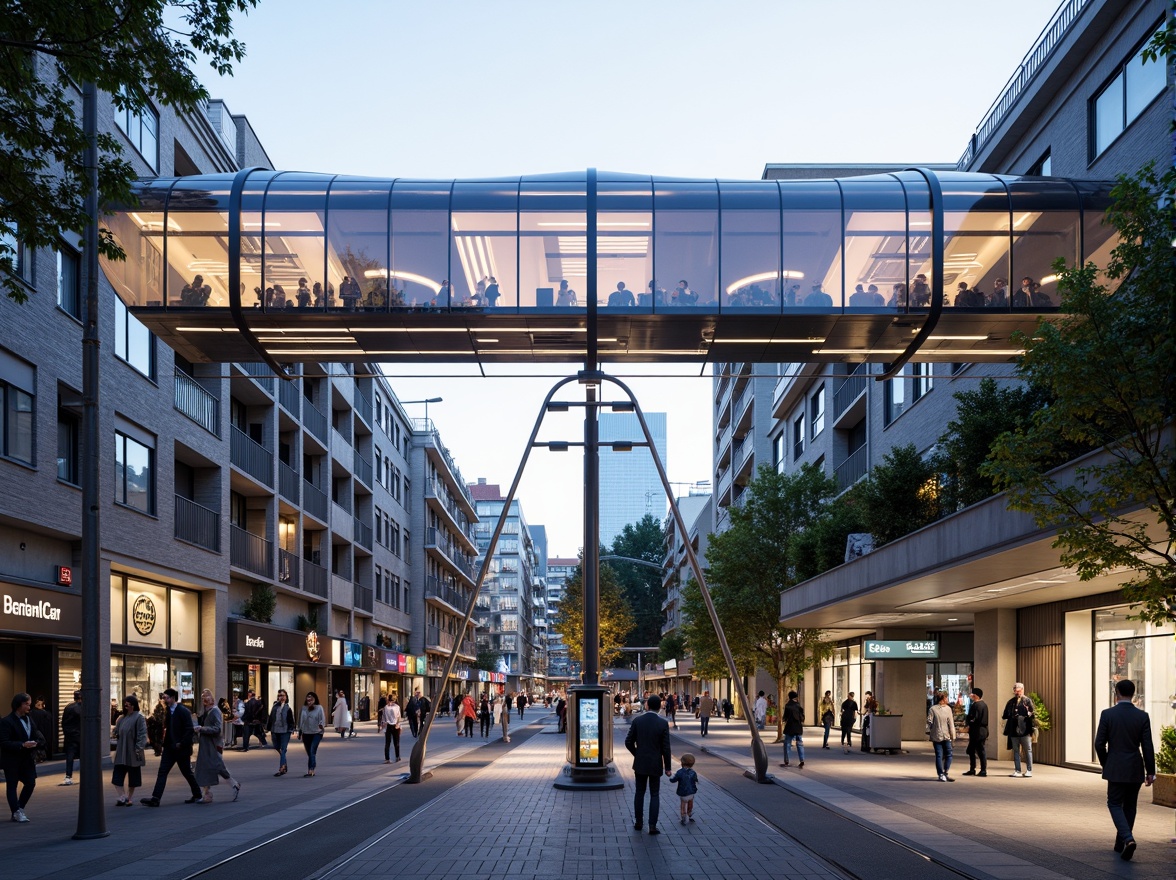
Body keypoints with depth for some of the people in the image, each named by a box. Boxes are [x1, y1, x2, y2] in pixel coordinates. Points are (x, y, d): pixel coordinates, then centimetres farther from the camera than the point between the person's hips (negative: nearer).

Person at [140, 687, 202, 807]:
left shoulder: (183, 711, -14)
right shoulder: (168, 711, 10)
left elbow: (190, 730, -18)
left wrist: (181, 744, -20)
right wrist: (165, 742, 9)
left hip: (181, 749, -7)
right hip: (169, 748, 7)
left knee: (187, 773, 6)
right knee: (162, 772, -2)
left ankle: (197, 796, 23)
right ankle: (155, 799, -7)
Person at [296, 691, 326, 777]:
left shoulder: (319, 708, -2)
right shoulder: (303, 708, 8)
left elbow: (322, 719, -6)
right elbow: (300, 721, 14)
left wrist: (321, 726, -26)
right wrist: (299, 732, 16)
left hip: (316, 733, -4)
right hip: (306, 733, 4)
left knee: (312, 752, -16)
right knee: (309, 753, 9)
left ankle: (311, 770, -22)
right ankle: (311, 771, 18)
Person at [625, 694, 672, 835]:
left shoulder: (637, 720, -6)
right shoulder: (663, 723, -12)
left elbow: (628, 742, -3)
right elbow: (666, 747, -11)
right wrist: (667, 767, -2)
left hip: (640, 763, 2)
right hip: (655, 764, -2)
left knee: (639, 792, 16)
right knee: (655, 795, 7)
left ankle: (638, 822, 21)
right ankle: (652, 826, 1)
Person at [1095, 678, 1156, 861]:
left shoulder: (1107, 714, -8)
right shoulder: (1142, 716, -4)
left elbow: (1099, 744, -7)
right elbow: (1147, 747, -4)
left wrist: (1105, 764, 10)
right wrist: (1150, 771, 3)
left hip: (1116, 770, -2)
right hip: (1136, 770, 2)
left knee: (1115, 804, 7)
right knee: (1129, 806, 15)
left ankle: (1127, 839, -16)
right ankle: (1121, 844, 23)